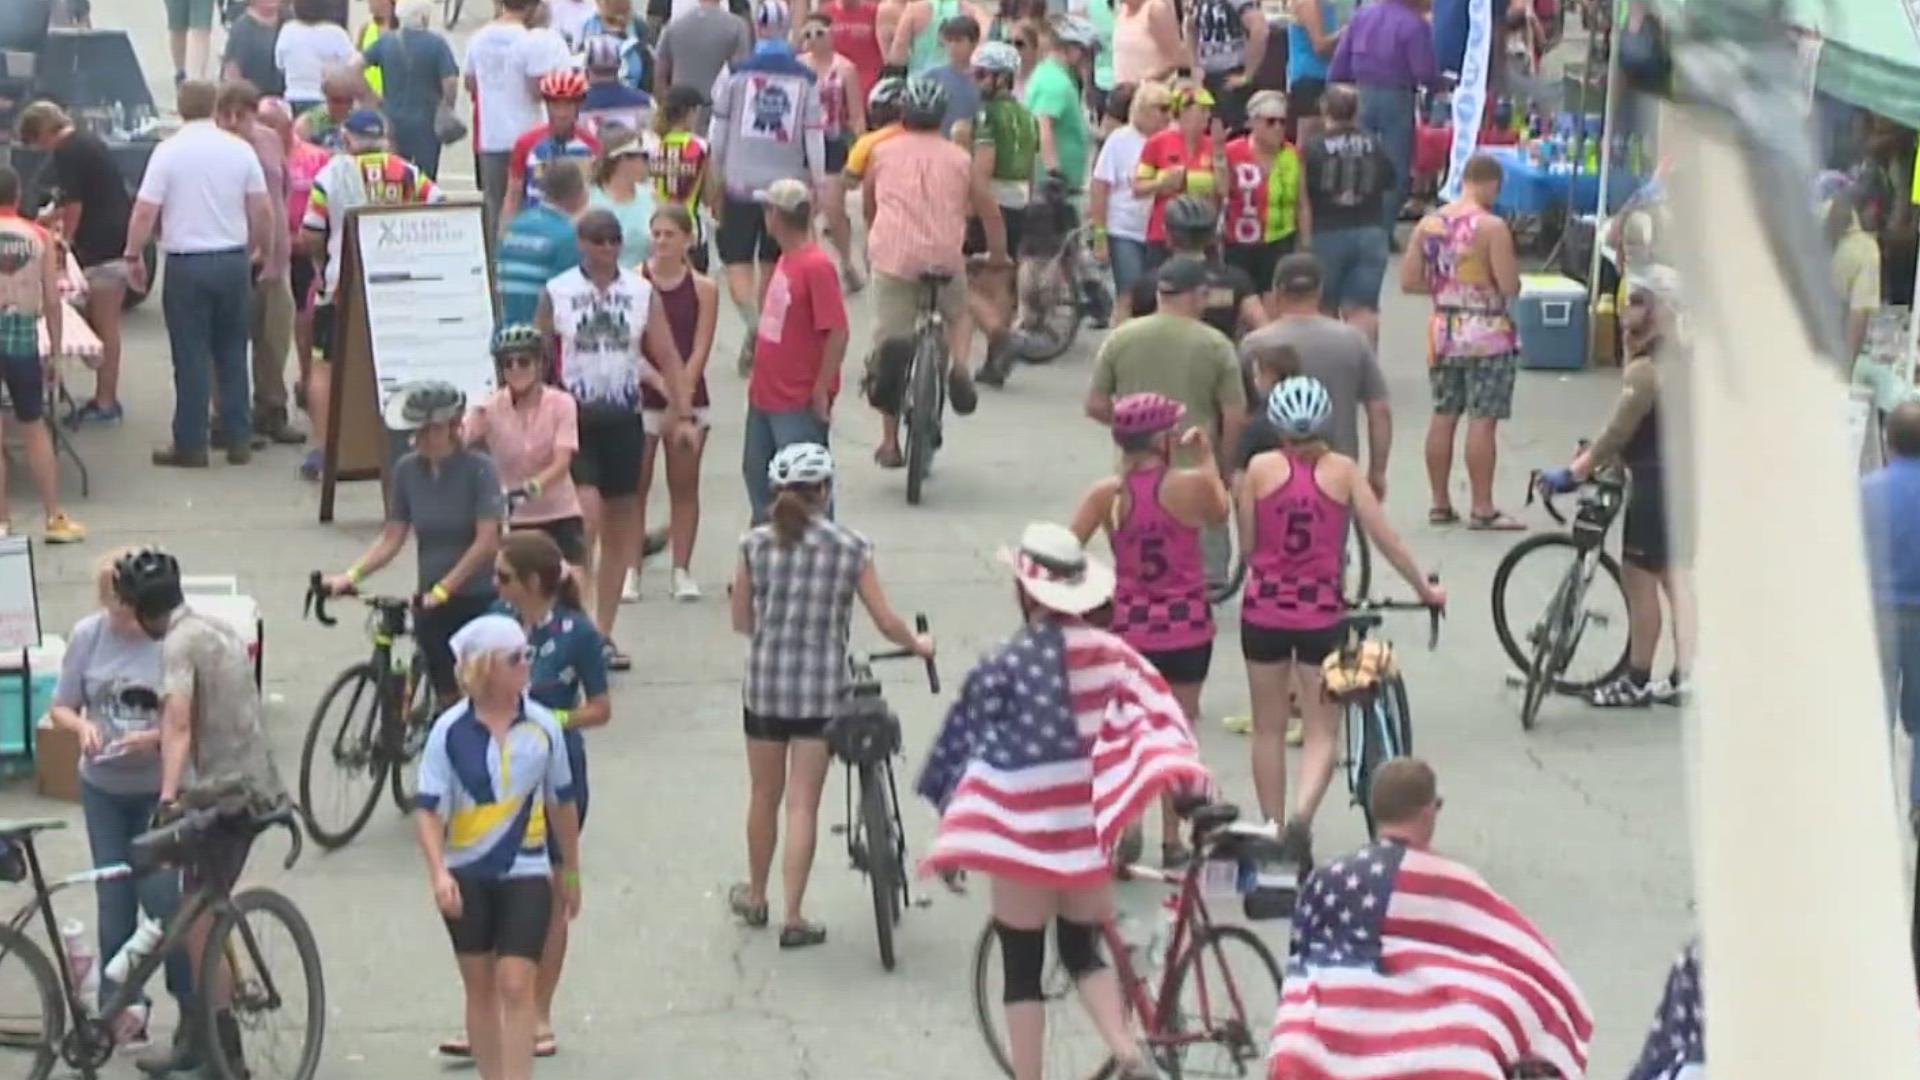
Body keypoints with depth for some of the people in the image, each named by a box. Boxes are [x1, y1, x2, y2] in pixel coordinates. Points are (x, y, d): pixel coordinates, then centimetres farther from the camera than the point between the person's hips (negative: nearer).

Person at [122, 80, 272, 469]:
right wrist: (255, 247, 19)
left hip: (186, 263, -3)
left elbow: (145, 211, -11)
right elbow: (262, 211, 2)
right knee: (232, 353, 12)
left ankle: (190, 445, 4)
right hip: (233, 259, 3)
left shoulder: (169, 152, -8)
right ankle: (239, 440, 13)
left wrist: (133, 255, 1)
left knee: (191, 356, 2)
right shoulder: (240, 150, 0)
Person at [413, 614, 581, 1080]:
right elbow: (428, 809, -10)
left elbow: (562, 804, 8)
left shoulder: (543, 726, -4)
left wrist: (570, 872, 15)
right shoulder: (450, 731, -9)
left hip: (525, 872, 0)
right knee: (479, 986, 12)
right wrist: (438, 872, -24)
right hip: (467, 875, 0)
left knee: (517, 985, -9)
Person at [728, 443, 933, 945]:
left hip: (765, 686, 2)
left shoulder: (755, 544, -4)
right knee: (803, 804, 4)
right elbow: (886, 623, -4)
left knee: (764, 795, 18)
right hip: (822, 690, -2)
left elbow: (741, 620, 6)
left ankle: (755, 896, 35)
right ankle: (793, 916, 3)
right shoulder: (850, 547, -8)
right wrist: (918, 643, 17)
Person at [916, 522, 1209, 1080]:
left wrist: (955, 840, -1)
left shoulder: (1002, 667, -11)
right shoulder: (1110, 653, -1)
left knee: (1022, 971, 8)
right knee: (1083, 952, 20)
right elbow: (1156, 715, -7)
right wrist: (1190, 781, -7)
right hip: (1088, 831, 4)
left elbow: (966, 746, -7)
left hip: (1024, 837, -4)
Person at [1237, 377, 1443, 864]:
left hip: (1264, 609, 1)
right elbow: (1385, 538, -1)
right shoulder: (1343, 470, -2)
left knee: (1269, 729, 16)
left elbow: (1246, 546, 1)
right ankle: (1301, 816, -17)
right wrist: (1425, 589, 10)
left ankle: (1273, 829, 21)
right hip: (1321, 612, -1)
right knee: (1322, 732, 6)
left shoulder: (1260, 468, -3)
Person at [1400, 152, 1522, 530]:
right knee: (1482, 421, -3)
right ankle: (1482, 509, -1)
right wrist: (1511, 265, 4)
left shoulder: (1429, 223, 4)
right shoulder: (1492, 227, -14)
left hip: (1443, 332, 6)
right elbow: (1510, 287, -17)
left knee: (1443, 417, 12)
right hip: (1487, 334, -6)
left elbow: (1408, 280, 5)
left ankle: (1440, 503, 17)